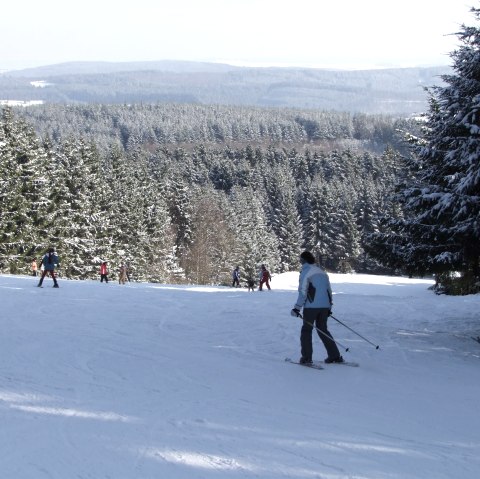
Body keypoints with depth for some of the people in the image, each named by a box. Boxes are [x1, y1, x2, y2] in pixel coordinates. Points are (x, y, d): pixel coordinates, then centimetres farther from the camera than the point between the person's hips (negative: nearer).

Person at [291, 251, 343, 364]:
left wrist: (297, 308, -9)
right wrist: (329, 307, 23)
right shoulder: (322, 271, 16)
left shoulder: (305, 272, -6)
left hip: (311, 307, -6)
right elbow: (329, 290, 17)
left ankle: (306, 358, -1)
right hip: (325, 306, 6)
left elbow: (303, 292, -12)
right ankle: (335, 356, 11)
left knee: (306, 330, 5)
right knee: (322, 330, 16)